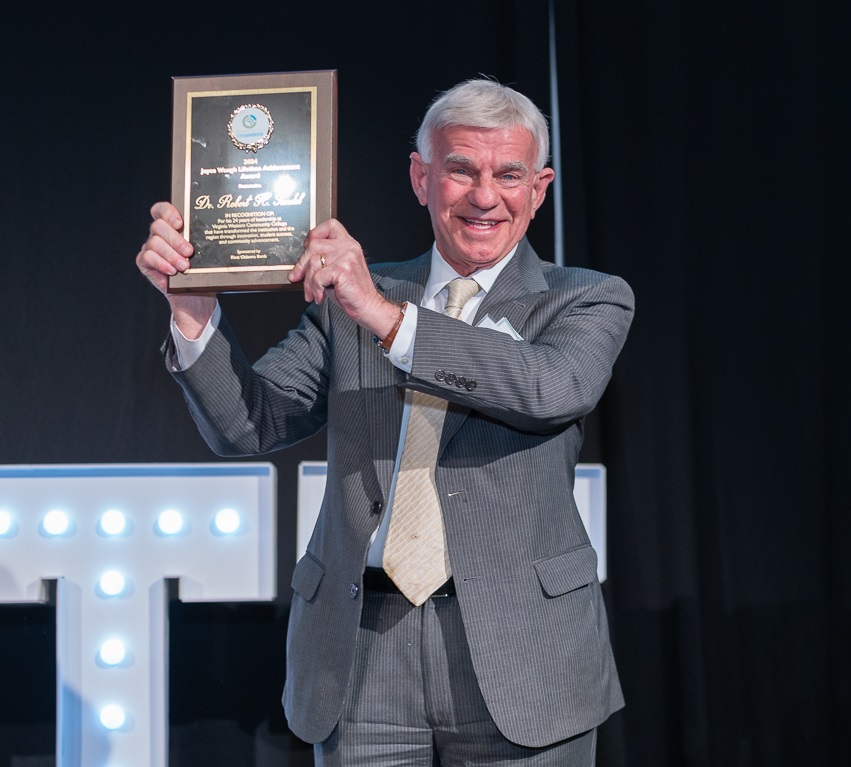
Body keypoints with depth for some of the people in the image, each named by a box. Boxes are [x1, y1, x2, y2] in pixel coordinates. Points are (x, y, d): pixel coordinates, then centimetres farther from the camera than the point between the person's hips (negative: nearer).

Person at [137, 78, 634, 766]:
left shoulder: (588, 300, 5)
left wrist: (387, 317, -22)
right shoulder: (349, 298, 11)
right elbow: (248, 425, 5)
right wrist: (194, 309, -11)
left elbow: (555, 387, -17)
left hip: (516, 658, -1)